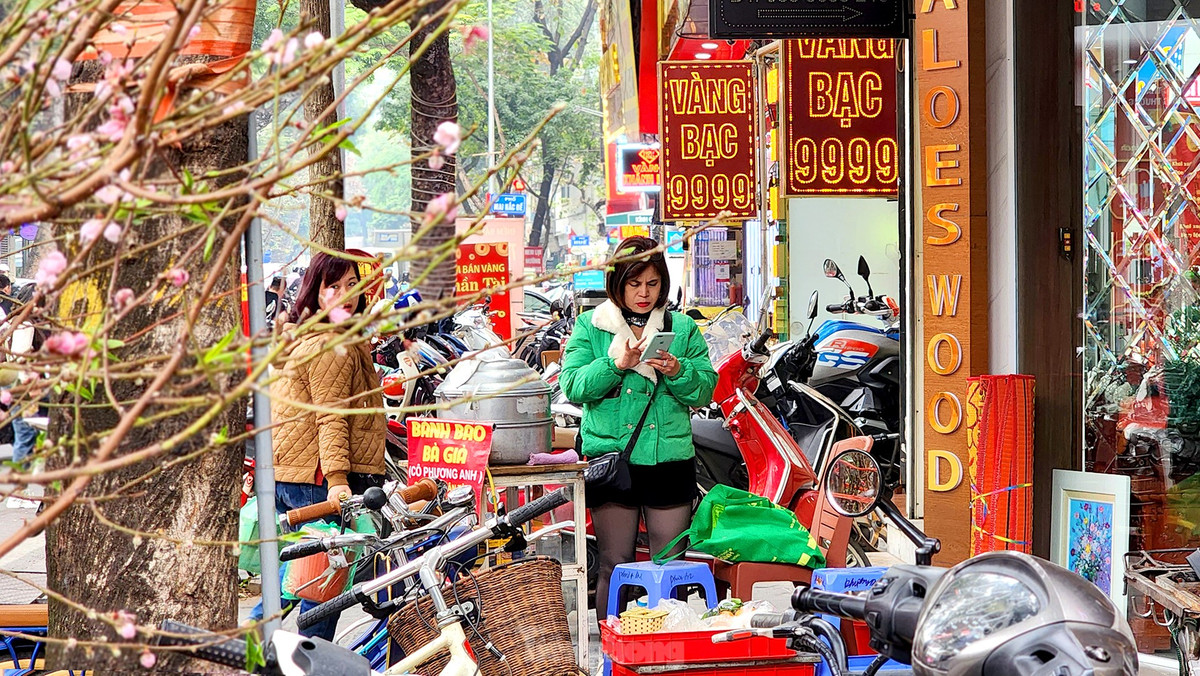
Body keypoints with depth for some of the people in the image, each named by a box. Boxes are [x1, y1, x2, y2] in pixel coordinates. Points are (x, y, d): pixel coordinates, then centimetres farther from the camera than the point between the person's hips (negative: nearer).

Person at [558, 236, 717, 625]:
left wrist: (677, 373, -13)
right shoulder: (590, 326, 7)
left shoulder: (683, 328, 10)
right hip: (609, 458, -1)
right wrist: (616, 364, -16)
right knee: (614, 565, 2)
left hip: (669, 460, 1)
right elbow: (573, 387, -2)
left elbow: (705, 391, 6)